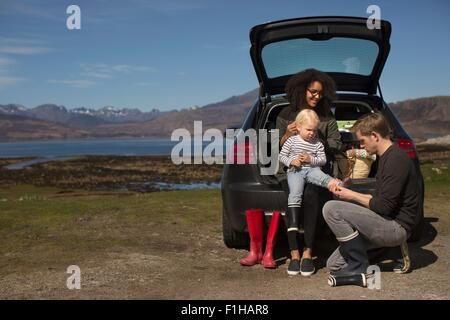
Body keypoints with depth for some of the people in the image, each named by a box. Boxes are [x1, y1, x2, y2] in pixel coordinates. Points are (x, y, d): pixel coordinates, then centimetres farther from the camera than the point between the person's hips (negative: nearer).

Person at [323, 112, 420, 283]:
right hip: (388, 225, 10)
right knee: (334, 265, 7)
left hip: (396, 227, -10)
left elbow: (384, 207, -21)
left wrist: (353, 196, -7)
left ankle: (359, 267, -12)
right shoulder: (386, 157, 14)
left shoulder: (396, 159, -18)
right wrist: (351, 194, 9)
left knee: (331, 208, -20)